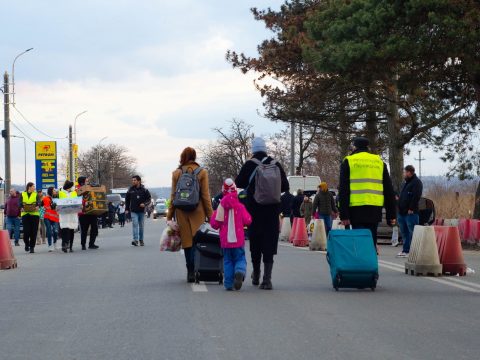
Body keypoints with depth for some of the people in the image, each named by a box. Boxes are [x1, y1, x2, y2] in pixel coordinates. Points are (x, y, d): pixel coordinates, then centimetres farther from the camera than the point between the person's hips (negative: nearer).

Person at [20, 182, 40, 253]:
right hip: (25, 214, -1)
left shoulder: (36, 194, 9)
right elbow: (20, 203, -2)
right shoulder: (23, 194, 8)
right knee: (26, 231, -7)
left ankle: (32, 247, 7)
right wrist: (22, 208, -23)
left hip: (34, 214, 1)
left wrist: (37, 206, -29)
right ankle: (27, 244, 19)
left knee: (33, 231, -2)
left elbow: (38, 202, -7)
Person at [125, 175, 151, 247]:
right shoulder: (130, 190, 1)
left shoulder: (144, 190, -3)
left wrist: (144, 204, -16)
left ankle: (141, 240, 20)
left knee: (141, 226, 9)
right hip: (134, 211, 0)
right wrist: (127, 209, 7)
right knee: (135, 224, -14)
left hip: (142, 211, 1)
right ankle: (135, 240, -21)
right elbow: (127, 200, 11)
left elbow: (149, 198, 2)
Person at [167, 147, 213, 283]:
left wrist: (169, 216, 8)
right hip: (198, 211, -1)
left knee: (187, 242, 6)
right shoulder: (202, 172, -1)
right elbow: (206, 195, -1)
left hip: (182, 212, 1)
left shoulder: (176, 173, 2)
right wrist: (210, 215, 2)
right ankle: (197, 271, -3)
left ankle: (190, 272, 5)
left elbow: (173, 196, 4)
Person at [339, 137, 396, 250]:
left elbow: (343, 190, -1)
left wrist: (344, 215, -3)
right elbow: (389, 190, 14)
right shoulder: (379, 162, 15)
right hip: (375, 210, 3)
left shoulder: (348, 162, 6)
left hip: (357, 209, -3)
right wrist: (391, 214, 16)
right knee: (371, 242, 10)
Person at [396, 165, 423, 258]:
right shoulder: (406, 182, 22)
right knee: (404, 232, 12)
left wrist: (411, 208, -20)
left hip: (411, 213, -10)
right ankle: (405, 250, 17)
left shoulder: (416, 182, -8)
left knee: (412, 232, -9)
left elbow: (416, 196, -17)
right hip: (402, 212, 10)